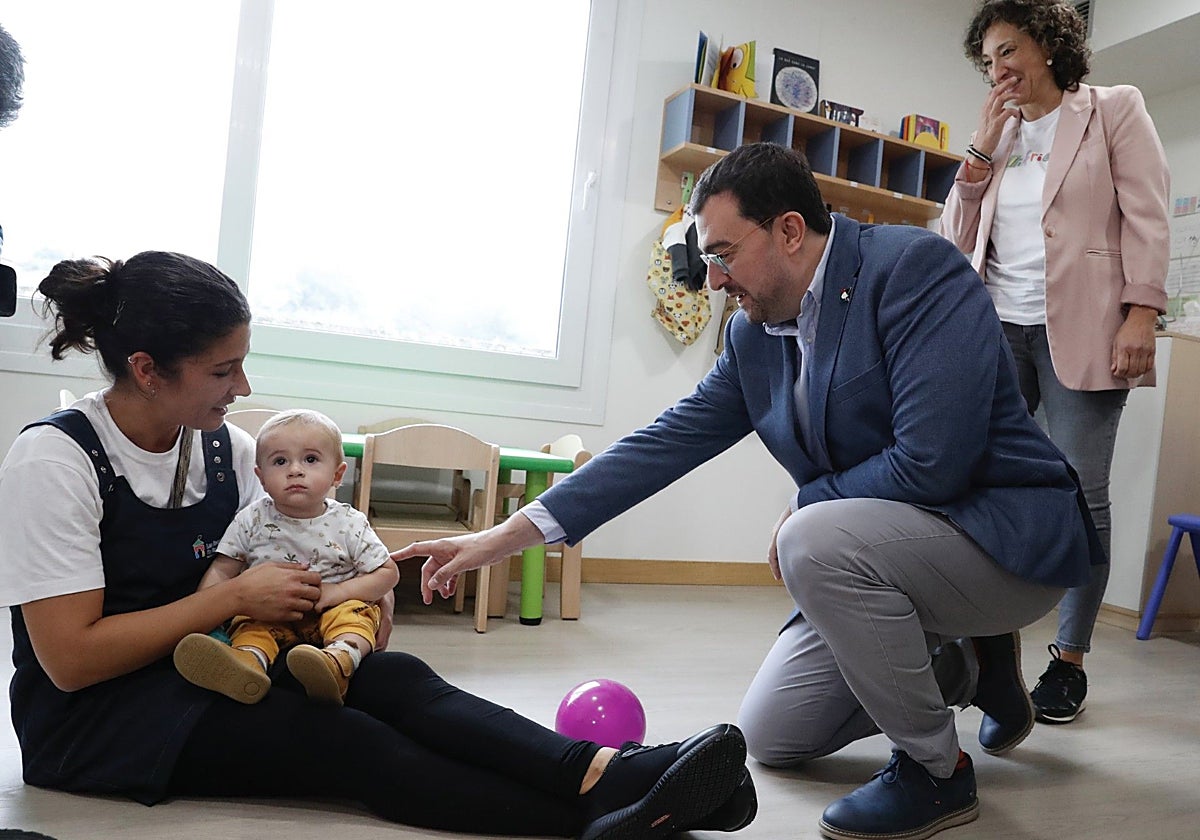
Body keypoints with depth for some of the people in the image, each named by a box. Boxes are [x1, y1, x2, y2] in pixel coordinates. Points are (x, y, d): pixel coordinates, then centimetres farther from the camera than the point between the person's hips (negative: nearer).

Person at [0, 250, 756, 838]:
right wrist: (236, 598, -18)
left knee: (395, 677, -25)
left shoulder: (225, 446, 3)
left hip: (204, 673, 5)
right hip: (90, 715, -5)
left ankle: (608, 774, -39)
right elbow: (70, 657, -19)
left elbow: (299, 544, 12)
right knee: (341, 738, -30)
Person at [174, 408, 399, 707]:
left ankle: (340, 658, -57)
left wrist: (339, 591, -16)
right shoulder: (251, 520, -1)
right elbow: (221, 571, 4)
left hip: (332, 609, -2)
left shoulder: (349, 524, -6)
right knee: (250, 626, -26)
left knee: (354, 612, -30)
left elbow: (388, 573, -3)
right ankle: (249, 660, -55)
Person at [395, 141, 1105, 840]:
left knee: (817, 539, -34)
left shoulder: (916, 267, -21)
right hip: (887, 547, 7)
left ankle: (937, 769, -10)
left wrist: (802, 509, -13)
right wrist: (506, 537, -6)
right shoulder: (754, 334, -1)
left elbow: (930, 463, -30)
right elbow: (668, 442, -3)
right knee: (770, 739, 10)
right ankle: (962, 667, 25)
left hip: (1007, 532, -7)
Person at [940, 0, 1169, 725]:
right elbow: (959, 238, 14)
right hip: (998, 327, 4)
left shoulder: (1114, 109, 9)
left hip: (1079, 329, -4)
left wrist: (1141, 315, -12)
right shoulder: (999, 135, 21)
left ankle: (1071, 659, 8)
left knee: (1082, 494, -3)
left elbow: (1147, 217, -1)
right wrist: (983, 147, 7)